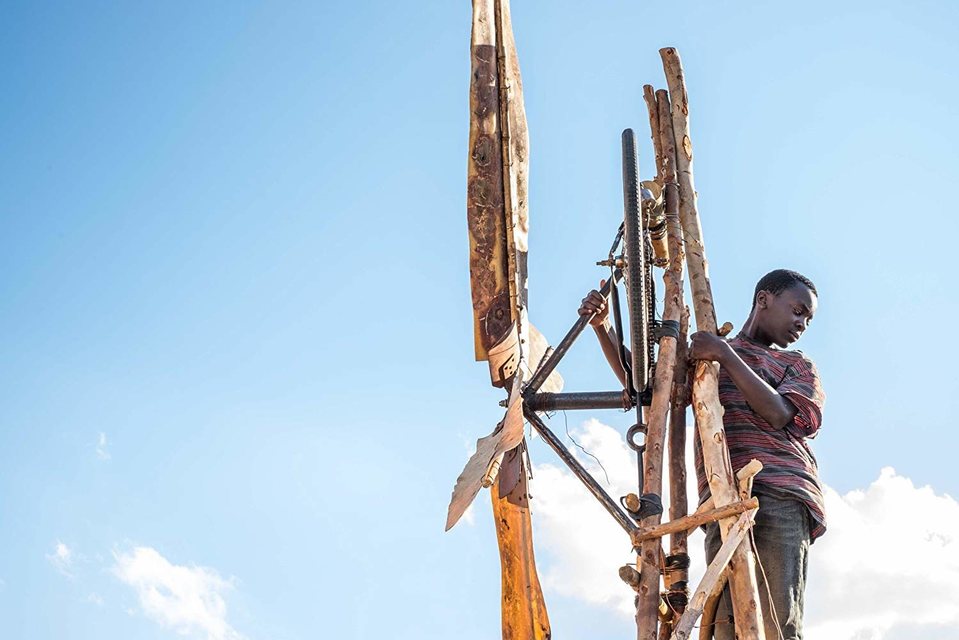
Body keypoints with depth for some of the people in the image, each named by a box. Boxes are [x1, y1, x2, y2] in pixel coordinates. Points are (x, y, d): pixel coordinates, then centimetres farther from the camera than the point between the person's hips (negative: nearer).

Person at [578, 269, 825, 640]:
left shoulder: (798, 365, 24)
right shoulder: (704, 353, 30)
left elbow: (779, 414, 3)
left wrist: (727, 356, -2)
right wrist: (603, 327, 9)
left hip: (779, 495, -1)